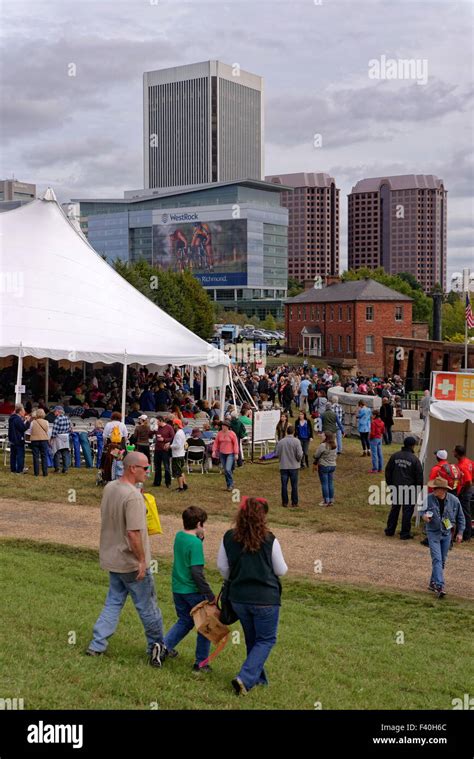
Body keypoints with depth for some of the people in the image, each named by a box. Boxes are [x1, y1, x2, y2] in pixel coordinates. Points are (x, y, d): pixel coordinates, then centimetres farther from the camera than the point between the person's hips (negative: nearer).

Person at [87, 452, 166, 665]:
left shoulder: (109, 487, 2)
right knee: (147, 605, 8)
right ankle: (157, 648, 20)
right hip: (131, 562, -8)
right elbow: (134, 533, -27)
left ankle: (97, 645, 17)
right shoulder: (133, 496, -25)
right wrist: (142, 560, -19)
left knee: (113, 602, 18)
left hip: (112, 558, 8)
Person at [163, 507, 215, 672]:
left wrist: (200, 538, 2)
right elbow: (197, 572, -23)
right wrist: (210, 595, -19)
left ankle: (165, 645, 10)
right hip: (193, 590, -7)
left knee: (185, 621, 24)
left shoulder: (179, 536, 3)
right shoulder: (195, 543, -20)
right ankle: (200, 663, 12)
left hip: (177, 588, 7)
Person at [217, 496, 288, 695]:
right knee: (266, 640, 10)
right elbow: (281, 570, -4)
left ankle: (258, 677, 33)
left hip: (238, 598, 4)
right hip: (265, 598, -4)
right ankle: (245, 679, -5)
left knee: (251, 639, 23)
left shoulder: (229, 538, -6)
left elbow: (222, 567, 5)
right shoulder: (269, 540, -15)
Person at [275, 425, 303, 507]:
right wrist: (299, 460, 8)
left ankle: (285, 502, 11)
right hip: (294, 466, -1)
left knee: (284, 485, 9)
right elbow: (299, 454, -15)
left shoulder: (280, 442, -6)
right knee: (294, 485, 8)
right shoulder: (296, 441, -12)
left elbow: (277, 454, -1)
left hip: (283, 466, 1)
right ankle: (294, 502, 12)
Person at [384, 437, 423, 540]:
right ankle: (405, 533, 5)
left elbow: (388, 471, 9)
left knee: (394, 509, 16)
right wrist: (419, 488, 5)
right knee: (407, 511, 2)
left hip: (396, 487, 5)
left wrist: (390, 484, 18)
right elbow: (419, 476, -7)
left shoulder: (394, 456, 3)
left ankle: (390, 530, 21)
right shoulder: (414, 459, -10)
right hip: (409, 489, -5)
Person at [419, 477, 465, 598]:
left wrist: (460, 532, 5)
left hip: (446, 533, 3)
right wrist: (424, 516, -22)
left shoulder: (454, 500, -9)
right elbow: (423, 511, 2)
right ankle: (439, 586, -18)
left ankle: (433, 583, 27)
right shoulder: (429, 499, -13)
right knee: (437, 559, -13)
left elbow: (460, 517, 5)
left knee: (442, 560, 12)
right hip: (433, 533, -3)